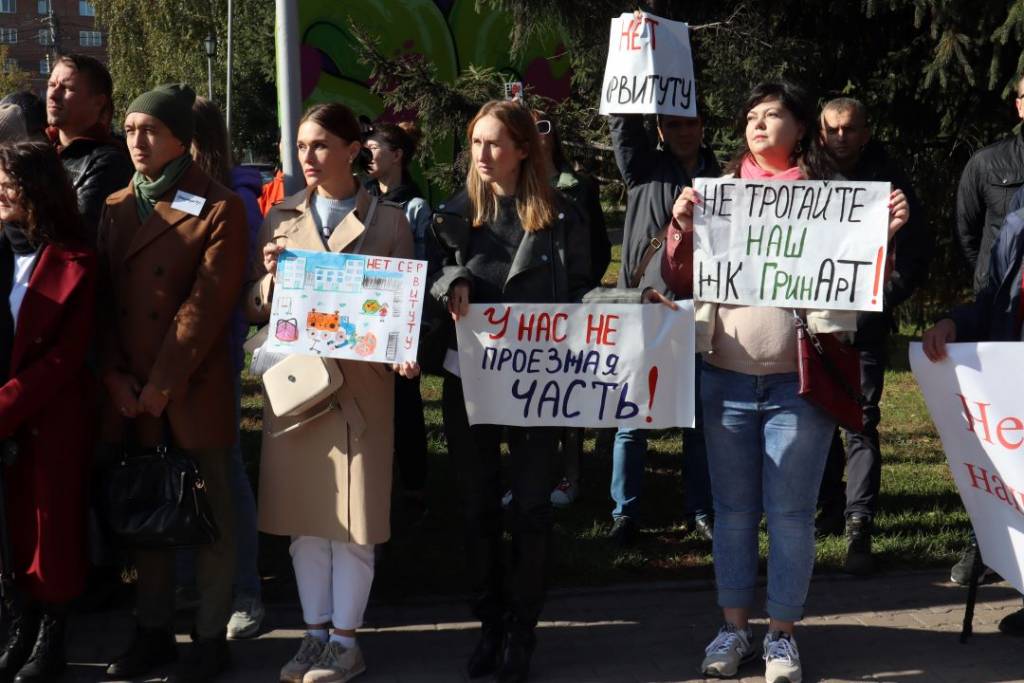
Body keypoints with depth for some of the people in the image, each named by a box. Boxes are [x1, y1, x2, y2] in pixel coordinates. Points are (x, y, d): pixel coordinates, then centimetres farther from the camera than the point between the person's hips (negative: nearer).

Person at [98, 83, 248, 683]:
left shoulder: (220, 208, -5)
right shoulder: (115, 208, 13)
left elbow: (208, 304, -12)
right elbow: (103, 299, 11)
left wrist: (164, 385, -14)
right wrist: (115, 377, -2)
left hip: (195, 392, -5)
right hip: (128, 393, 5)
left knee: (209, 516, 4)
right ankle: (154, 630, 25)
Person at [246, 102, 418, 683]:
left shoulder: (389, 222, 1)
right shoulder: (281, 220, 9)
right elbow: (255, 309, 11)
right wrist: (269, 275, -9)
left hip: (360, 385, -3)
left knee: (354, 518, 2)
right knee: (303, 517, 9)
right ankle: (316, 632, 21)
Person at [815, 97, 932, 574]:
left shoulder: (888, 182, 1)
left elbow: (916, 254, 1)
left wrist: (879, 302, -8)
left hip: (863, 325, -3)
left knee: (860, 423, -8)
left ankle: (858, 526, -10)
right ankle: (831, 506, 25)